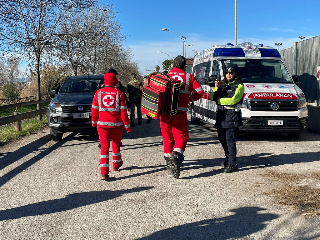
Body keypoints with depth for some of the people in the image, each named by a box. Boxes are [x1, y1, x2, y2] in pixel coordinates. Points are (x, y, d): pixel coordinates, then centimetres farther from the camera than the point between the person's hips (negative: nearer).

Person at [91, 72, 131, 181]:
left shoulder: (99, 93, 0)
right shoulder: (119, 93, -6)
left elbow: (94, 109, 7)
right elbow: (123, 111, -8)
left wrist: (94, 122, 22)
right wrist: (127, 125, 0)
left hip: (102, 124, 1)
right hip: (116, 124, -1)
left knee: (104, 147, 2)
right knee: (116, 145, 20)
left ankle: (104, 173, -6)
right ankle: (116, 165, 40)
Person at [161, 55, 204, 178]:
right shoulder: (189, 77, 5)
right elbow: (200, 92, 0)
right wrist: (191, 98, 17)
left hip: (164, 112, 2)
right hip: (180, 113, -2)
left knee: (167, 138, 16)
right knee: (182, 137, 6)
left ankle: (168, 159, 22)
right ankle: (177, 156, -19)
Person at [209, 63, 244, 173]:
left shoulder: (239, 86, -2)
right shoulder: (222, 84, 17)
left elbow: (233, 100, -15)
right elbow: (213, 97, 10)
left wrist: (218, 100, -8)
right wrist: (216, 88, -8)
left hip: (232, 115, -7)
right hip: (221, 114, 7)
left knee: (230, 140, -13)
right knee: (222, 138, 14)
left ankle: (232, 164, -11)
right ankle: (228, 158, 33)